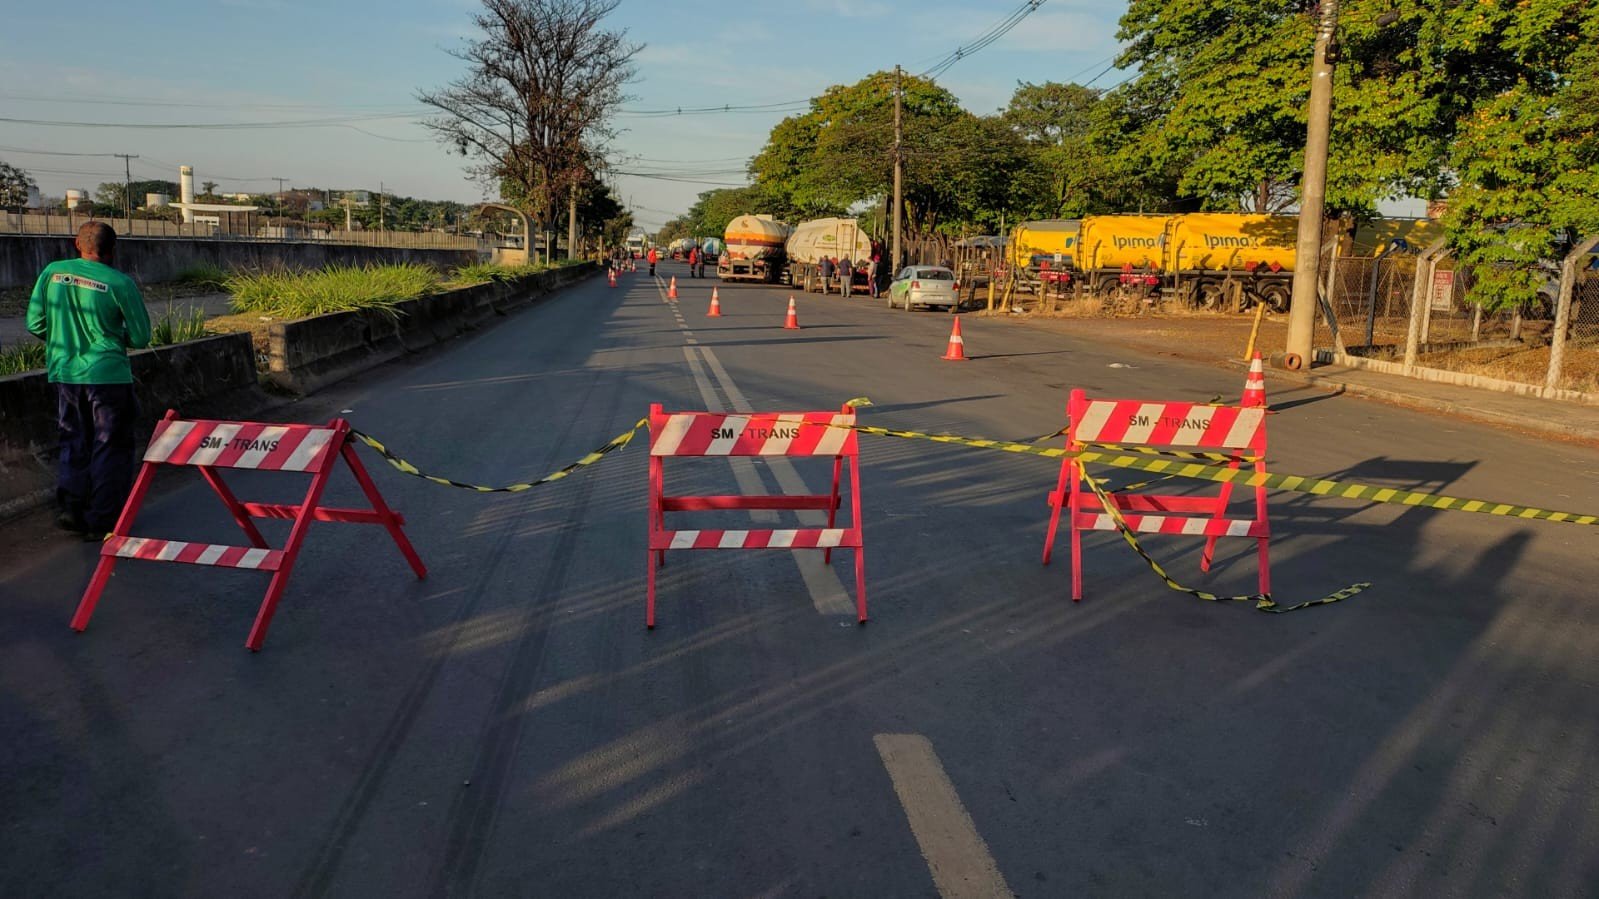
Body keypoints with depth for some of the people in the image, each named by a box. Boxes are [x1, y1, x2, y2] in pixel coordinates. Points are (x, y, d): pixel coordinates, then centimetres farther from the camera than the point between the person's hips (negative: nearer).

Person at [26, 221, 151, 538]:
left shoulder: (52, 272, 1)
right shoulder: (120, 283, -10)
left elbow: (35, 324, 5)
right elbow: (141, 337, -5)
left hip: (63, 373, 4)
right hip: (108, 374, -4)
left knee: (74, 442, 18)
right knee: (110, 447, 6)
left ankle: (72, 507, 10)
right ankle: (102, 519, 9)